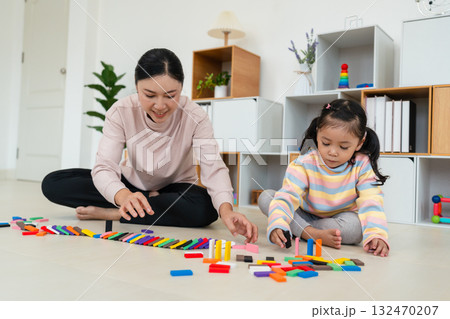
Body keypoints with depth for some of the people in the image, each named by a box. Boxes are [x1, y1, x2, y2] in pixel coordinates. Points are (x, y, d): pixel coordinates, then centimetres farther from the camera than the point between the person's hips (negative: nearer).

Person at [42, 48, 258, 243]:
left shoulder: (195, 117, -23)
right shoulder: (121, 112, -20)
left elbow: (214, 167, -33)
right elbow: (104, 167, -28)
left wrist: (226, 210, -54)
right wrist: (124, 196, -52)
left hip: (174, 190, -1)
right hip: (131, 185, 1)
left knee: (205, 207, -37)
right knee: (52, 183, -16)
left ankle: (109, 214, -23)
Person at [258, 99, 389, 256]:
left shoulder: (362, 166, -16)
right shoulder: (304, 164, -18)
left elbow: (371, 202, -23)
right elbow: (287, 196, -28)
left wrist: (376, 234, -42)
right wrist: (278, 225, -47)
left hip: (340, 220, 0)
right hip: (305, 216, 1)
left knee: (356, 226, -36)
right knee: (265, 197, -17)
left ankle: (299, 230, -19)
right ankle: (314, 234, -29)